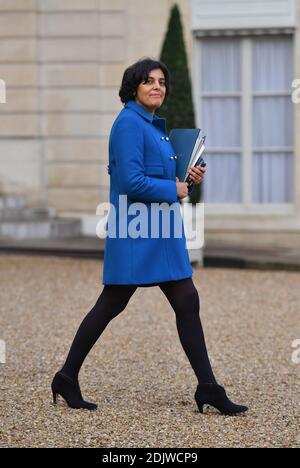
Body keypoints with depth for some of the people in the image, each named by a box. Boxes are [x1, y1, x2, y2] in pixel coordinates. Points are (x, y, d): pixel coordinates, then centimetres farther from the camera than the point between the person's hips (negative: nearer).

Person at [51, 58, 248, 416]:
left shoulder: (154, 125, 16)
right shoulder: (129, 123, -14)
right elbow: (131, 181, -22)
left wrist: (189, 177, 8)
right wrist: (174, 190, -11)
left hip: (162, 230, 9)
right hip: (136, 229, -9)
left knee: (187, 302, 5)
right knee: (111, 305, -1)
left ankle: (208, 389, 7)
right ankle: (68, 377, 12)